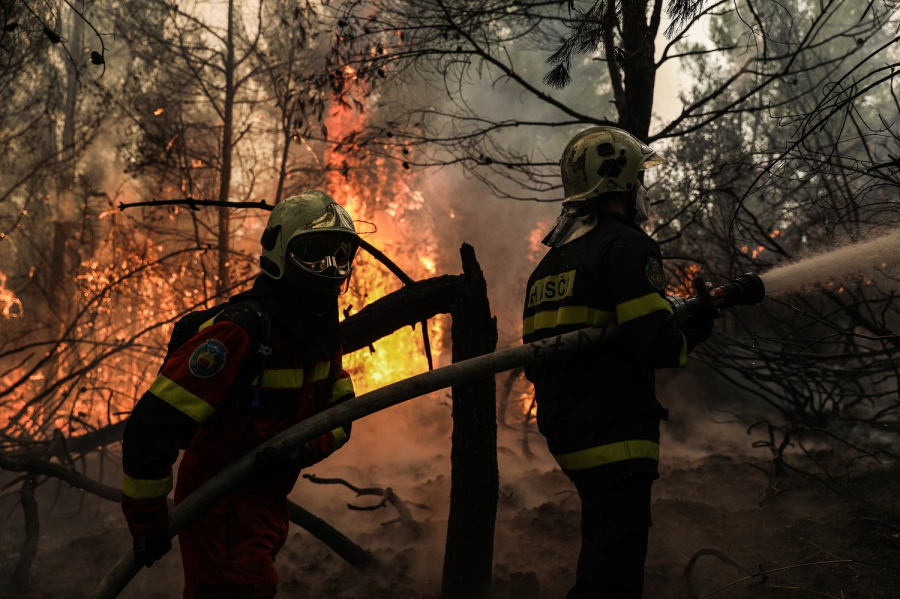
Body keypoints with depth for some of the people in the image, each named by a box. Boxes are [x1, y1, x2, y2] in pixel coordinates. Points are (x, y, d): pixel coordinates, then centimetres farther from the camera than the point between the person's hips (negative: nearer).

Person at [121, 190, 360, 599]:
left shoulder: (322, 330, -1)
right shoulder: (241, 330, -29)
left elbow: (340, 411, 4)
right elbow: (152, 425, -30)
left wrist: (304, 449, -20)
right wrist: (148, 523, -21)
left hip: (267, 499, 9)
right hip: (218, 502, -9)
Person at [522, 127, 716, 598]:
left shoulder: (550, 262, 17)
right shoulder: (626, 246, -11)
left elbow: (536, 362, 18)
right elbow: (657, 344, -20)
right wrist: (697, 328, -1)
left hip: (566, 434, 9)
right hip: (614, 436, -9)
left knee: (602, 557, 22)